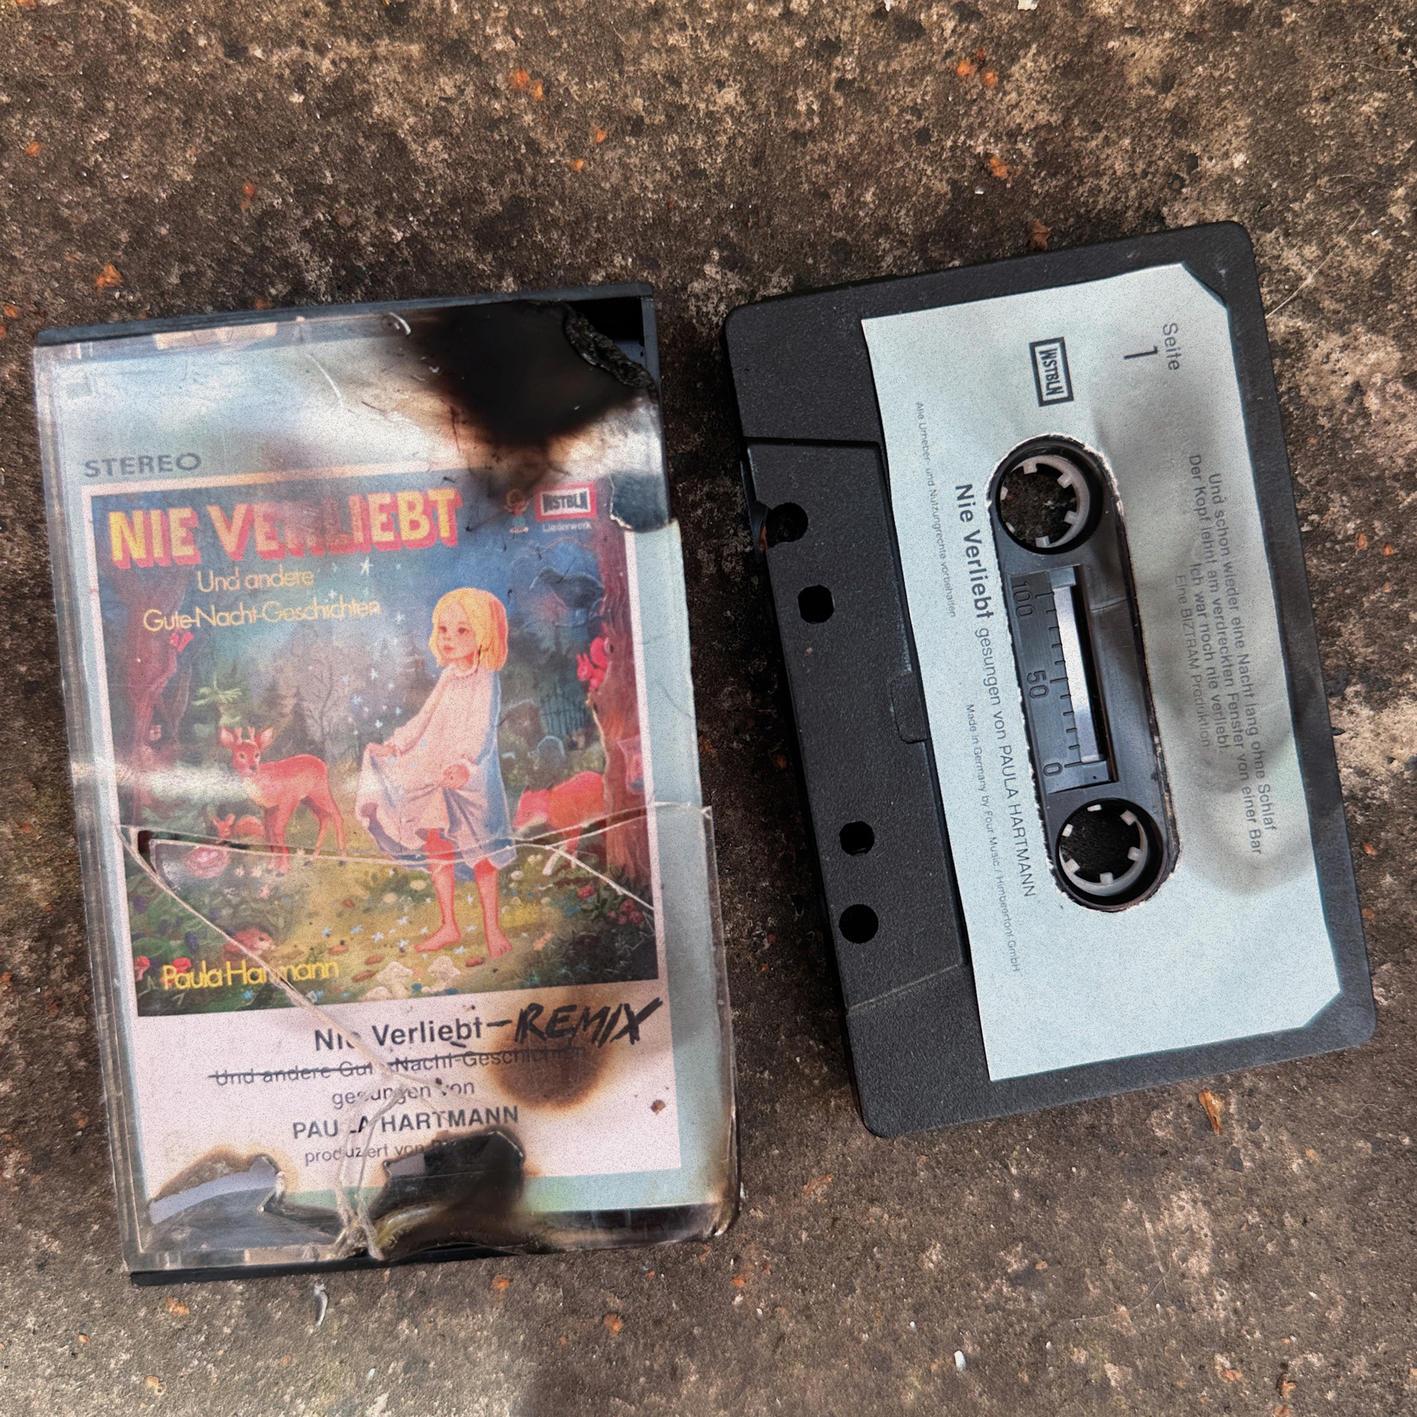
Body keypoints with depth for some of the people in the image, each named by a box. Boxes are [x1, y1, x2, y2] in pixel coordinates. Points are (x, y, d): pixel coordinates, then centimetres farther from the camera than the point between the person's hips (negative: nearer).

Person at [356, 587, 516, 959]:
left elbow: (481, 732, -26)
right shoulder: (448, 677, 7)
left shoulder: (485, 681, -15)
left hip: (470, 778, -7)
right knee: (434, 848, 11)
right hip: (436, 775, 7)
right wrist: (393, 745, 18)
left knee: (478, 854, 3)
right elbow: (424, 719, 18)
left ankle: (492, 927, 19)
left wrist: (466, 765, -40)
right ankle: (448, 924, 25)